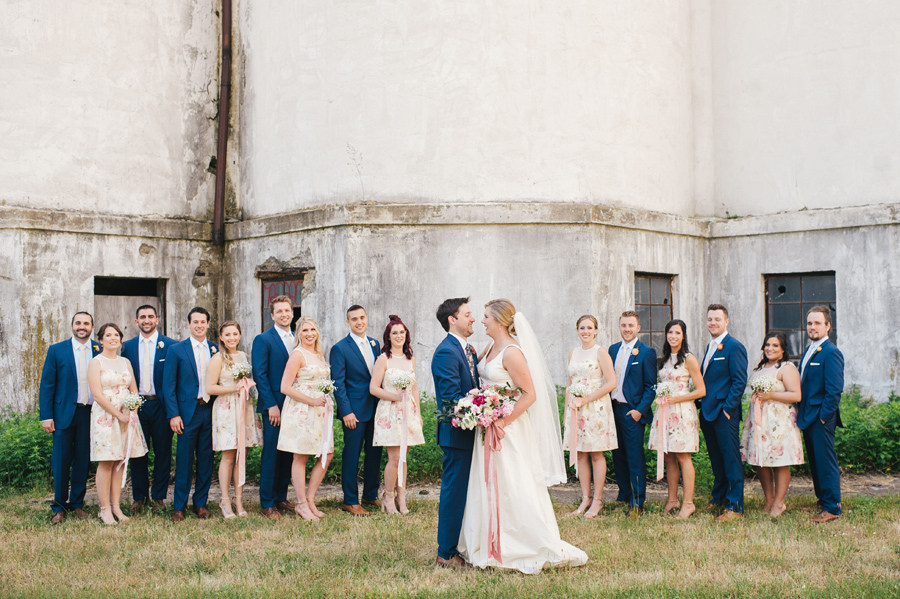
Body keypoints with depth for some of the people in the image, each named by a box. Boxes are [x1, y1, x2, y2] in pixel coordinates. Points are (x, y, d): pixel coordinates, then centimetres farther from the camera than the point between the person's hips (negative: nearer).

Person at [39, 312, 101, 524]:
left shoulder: (100, 351, 5)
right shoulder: (56, 350, 2)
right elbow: (47, 385, 1)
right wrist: (46, 416, -6)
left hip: (90, 413, 1)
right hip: (64, 413, -1)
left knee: (83, 461, 8)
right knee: (61, 461, 2)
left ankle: (77, 504, 20)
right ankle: (59, 507, 14)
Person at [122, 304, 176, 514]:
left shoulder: (170, 345, -1)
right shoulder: (127, 346, 8)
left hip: (161, 405, -2)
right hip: (136, 405, 2)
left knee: (163, 453, 4)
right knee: (138, 453, 7)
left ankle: (159, 497, 15)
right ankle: (139, 497, 19)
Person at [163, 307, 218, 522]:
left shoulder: (216, 350, 10)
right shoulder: (176, 350, 1)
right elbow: (168, 385, -2)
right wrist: (173, 414, -10)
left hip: (210, 410, 3)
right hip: (187, 412, -3)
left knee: (206, 460, 8)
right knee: (184, 461, 0)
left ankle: (201, 503, 19)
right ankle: (179, 507, 9)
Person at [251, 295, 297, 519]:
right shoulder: (263, 340, -4)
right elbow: (260, 375, -9)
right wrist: (271, 405, -14)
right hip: (274, 407, -6)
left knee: (288, 454, 9)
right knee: (271, 455, -1)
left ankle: (281, 498, 20)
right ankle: (267, 503, 6)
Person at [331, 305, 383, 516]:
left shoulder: (375, 344, 11)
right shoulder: (340, 348, -7)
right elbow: (338, 383, -9)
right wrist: (346, 411, -15)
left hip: (376, 408, 6)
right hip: (355, 411, -6)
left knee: (375, 453, 11)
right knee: (352, 455, 0)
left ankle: (371, 495, 24)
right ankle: (350, 501, 9)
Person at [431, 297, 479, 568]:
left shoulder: (468, 350, 15)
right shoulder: (446, 352, -15)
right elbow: (452, 398, -21)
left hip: (471, 432, 10)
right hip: (457, 434, -10)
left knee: (466, 492, 15)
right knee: (454, 492, -3)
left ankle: (463, 547, 25)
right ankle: (446, 554, 6)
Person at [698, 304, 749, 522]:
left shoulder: (734, 347, -10)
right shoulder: (711, 346, 17)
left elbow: (740, 381, -14)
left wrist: (727, 409, -17)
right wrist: (702, 404, 12)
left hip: (724, 413, -8)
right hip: (708, 411, 8)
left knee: (731, 459, -5)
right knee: (716, 458, 17)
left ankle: (735, 506, -2)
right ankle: (719, 497, 29)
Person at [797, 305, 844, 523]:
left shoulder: (831, 353, -14)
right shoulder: (809, 351, 15)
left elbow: (834, 390, -18)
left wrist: (823, 416, -17)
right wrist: (802, 414, 13)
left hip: (821, 418, -9)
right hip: (808, 418, 9)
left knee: (826, 462, -4)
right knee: (815, 462, 16)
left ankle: (832, 508, 3)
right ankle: (823, 500, 27)